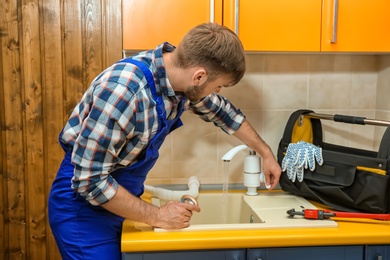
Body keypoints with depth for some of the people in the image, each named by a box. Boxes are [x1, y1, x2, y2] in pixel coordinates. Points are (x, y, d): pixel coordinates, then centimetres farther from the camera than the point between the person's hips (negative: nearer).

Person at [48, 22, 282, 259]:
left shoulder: (181, 76, -10)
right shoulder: (123, 90, -34)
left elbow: (221, 111, 11)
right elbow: (90, 181, -28)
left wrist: (266, 152, 19)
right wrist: (157, 216, -19)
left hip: (120, 196, 7)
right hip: (84, 207, -7)